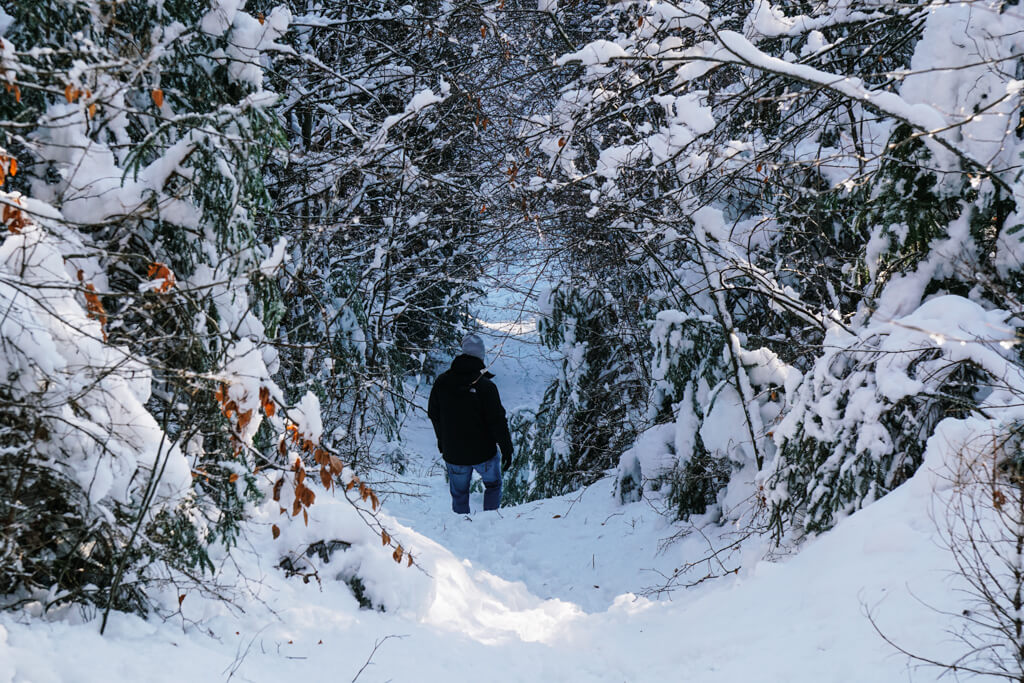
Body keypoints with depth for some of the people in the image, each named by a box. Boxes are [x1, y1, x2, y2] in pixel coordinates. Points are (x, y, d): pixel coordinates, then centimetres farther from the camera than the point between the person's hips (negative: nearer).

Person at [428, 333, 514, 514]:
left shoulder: (441, 382, -8)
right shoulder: (486, 387, -20)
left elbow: (433, 414, 5)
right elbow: (497, 421, -16)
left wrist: (442, 442, 20)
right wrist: (507, 449, -3)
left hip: (453, 453, 2)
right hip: (483, 452, -2)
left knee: (459, 494, 20)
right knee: (493, 485, 23)